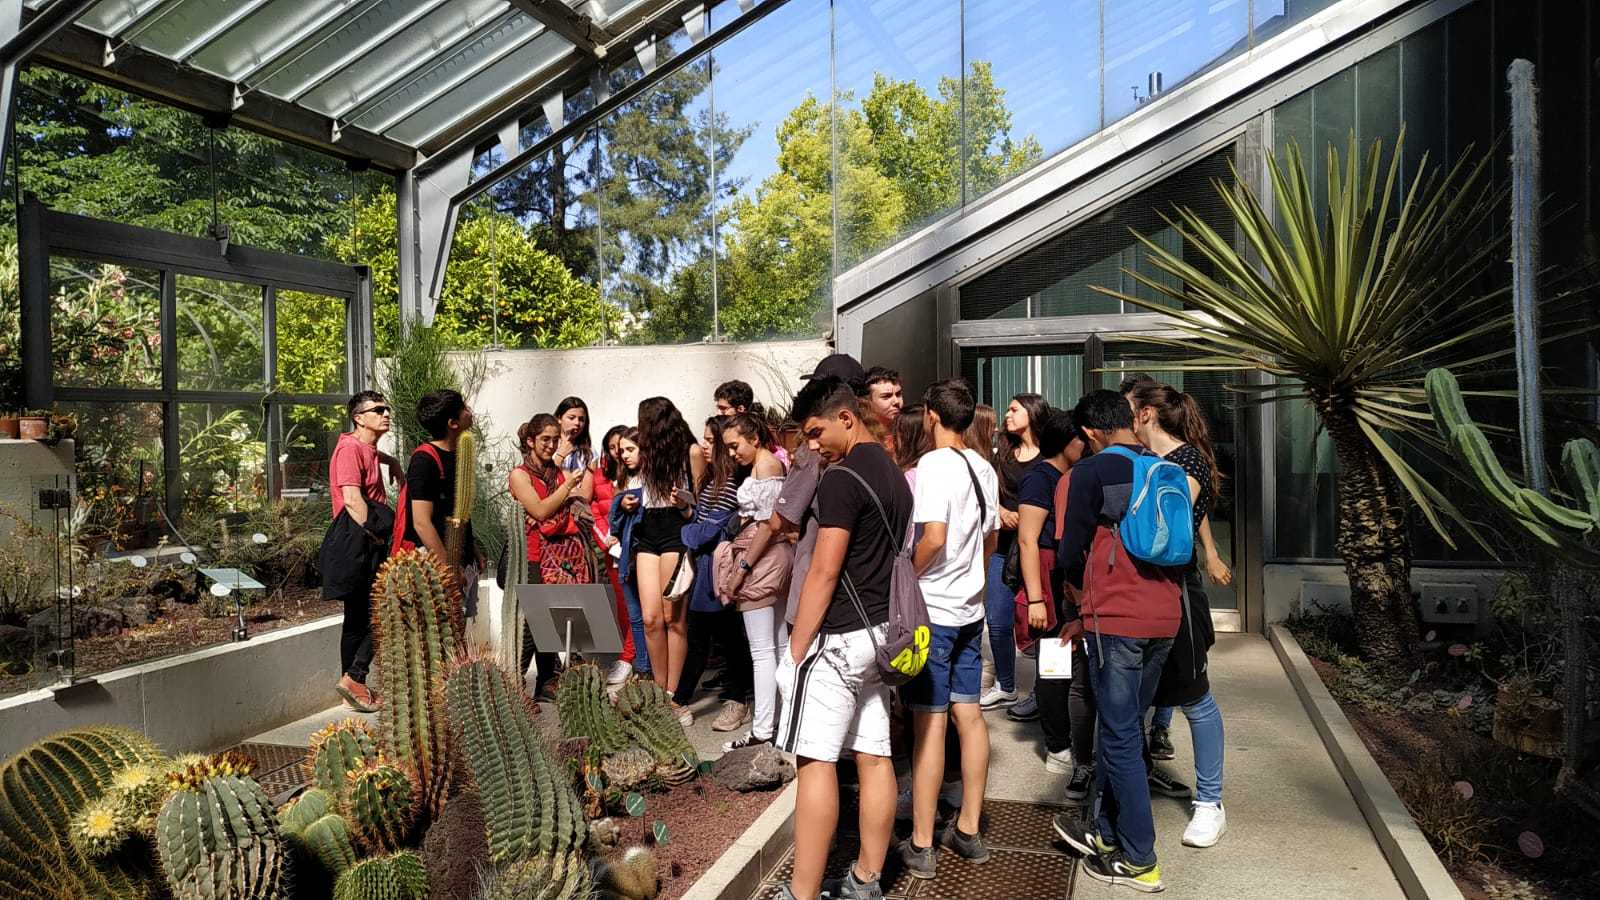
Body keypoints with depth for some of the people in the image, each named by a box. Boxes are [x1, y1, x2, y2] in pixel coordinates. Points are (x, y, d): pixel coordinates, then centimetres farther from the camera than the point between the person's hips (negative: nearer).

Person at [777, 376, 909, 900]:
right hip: (880, 631, 9)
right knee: (874, 758, 11)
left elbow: (825, 571, -17)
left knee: (816, 761, -4)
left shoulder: (842, 478, -15)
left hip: (839, 636, -9)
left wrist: (796, 649, -12)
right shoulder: (893, 474, 14)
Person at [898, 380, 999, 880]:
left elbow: (934, 538, -25)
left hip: (932, 611, -8)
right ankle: (969, 831, 23)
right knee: (969, 715, 12)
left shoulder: (933, 465, -16)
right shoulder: (984, 468, 8)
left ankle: (921, 846, 8)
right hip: (971, 607, 8)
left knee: (930, 723, -2)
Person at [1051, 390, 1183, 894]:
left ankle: (1139, 860, 10)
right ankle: (1108, 831, 30)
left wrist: (1086, 600, 20)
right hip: (1163, 618, 7)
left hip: (1117, 621, -6)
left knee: (1120, 735, 3)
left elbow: (1071, 555, -5)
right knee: (1125, 726, 17)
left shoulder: (1092, 472, -9)